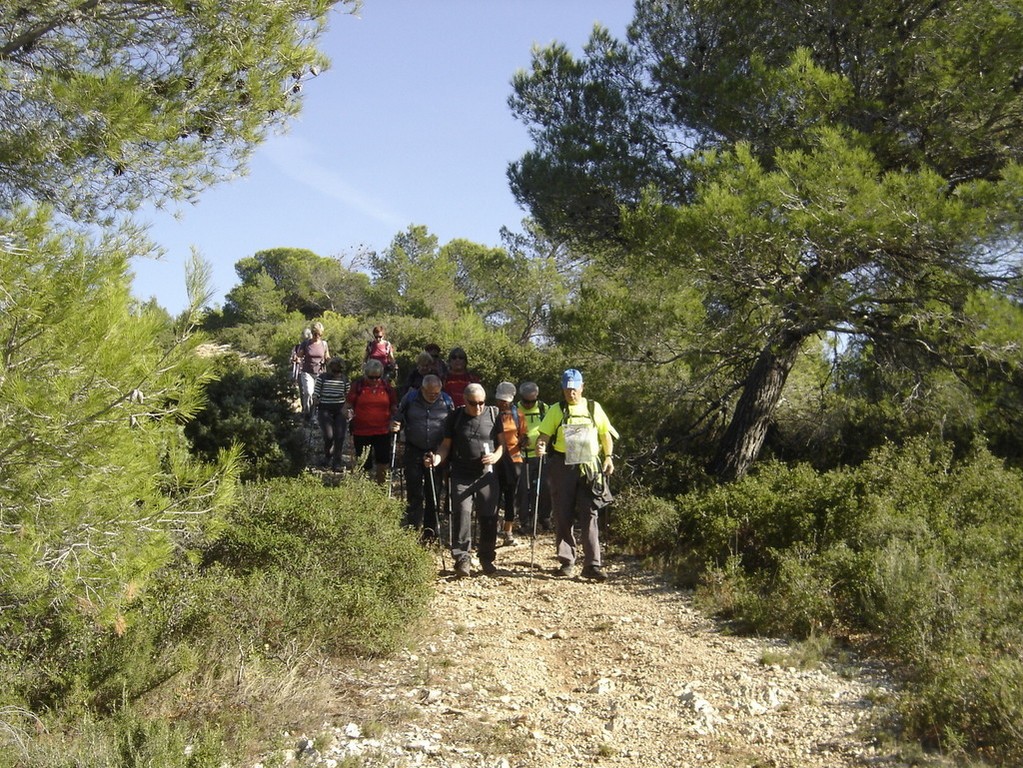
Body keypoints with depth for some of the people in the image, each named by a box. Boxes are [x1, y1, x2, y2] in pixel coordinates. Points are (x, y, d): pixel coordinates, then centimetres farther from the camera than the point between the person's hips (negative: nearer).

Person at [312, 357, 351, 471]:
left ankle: (336, 463, 3)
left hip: (340, 410, 2)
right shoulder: (322, 377, -1)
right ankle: (327, 456, 16)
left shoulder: (344, 379, 7)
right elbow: (316, 394, 2)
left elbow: (348, 396, 14)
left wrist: (346, 409, 6)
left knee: (340, 436, -7)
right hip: (325, 410, -2)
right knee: (329, 435, -14)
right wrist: (314, 406, -9)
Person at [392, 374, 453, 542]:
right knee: (414, 492, 2)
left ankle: (430, 531, 17)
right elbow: (399, 420, 8)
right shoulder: (410, 400, -2)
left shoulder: (447, 402, -1)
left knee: (433, 493, 7)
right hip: (414, 451, 0)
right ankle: (413, 527, 10)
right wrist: (395, 426, -15)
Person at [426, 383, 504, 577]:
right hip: (461, 475, -1)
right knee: (461, 515, -8)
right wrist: (437, 458, -15)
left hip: (486, 474, 1)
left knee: (489, 516, 4)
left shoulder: (493, 414, 2)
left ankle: (487, 558, 20)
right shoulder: (455, 417, 1)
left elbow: (502, 441, 7)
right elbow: (446, 444, 5)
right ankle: (462, 558, 0)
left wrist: (496, 456, -13)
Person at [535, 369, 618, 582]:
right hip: (563, 466, 0)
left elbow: (606, 433, 16)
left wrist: (608, 456, 3)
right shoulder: (556, 410, 6)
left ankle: (593, 565, -4)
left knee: (589, 516, -4)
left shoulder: (594, 408, 10)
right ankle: (567, 562, 15)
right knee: (563, 516, 4)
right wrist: (540, 445, -22)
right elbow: (544, 433, 0)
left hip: (589, 467, 0)